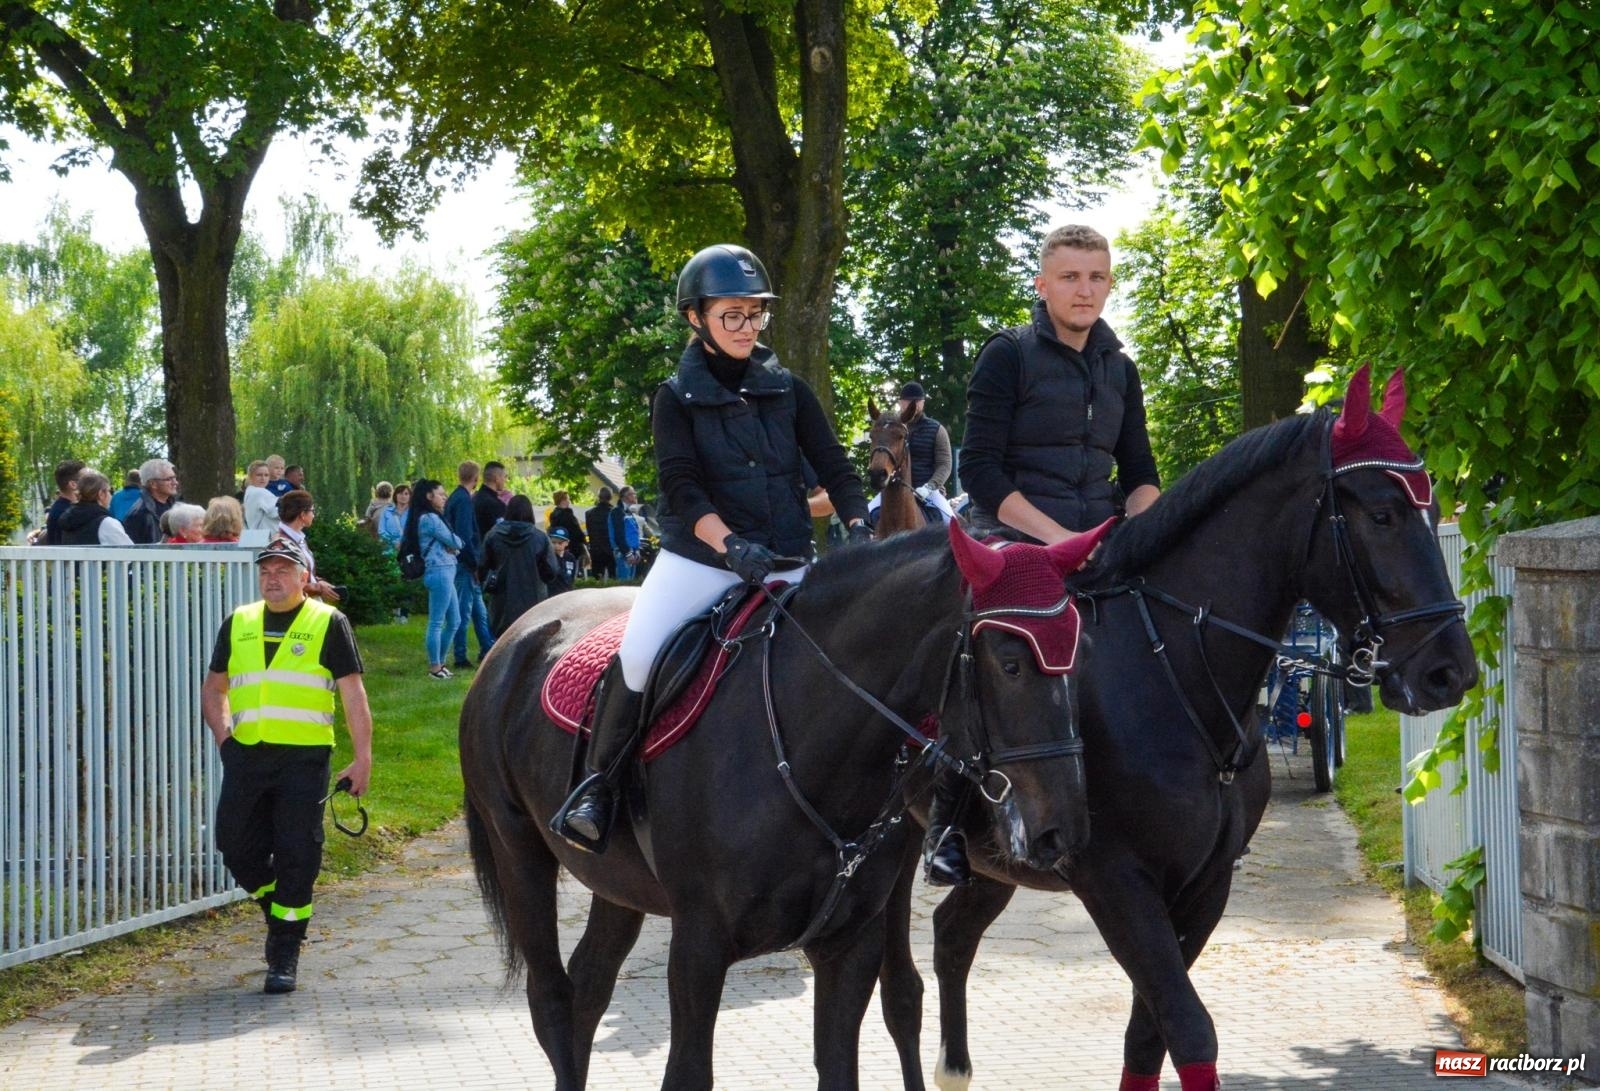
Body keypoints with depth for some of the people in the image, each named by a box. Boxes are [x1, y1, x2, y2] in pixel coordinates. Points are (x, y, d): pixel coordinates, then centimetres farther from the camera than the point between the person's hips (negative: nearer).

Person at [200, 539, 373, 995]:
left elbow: (353, 693, -1)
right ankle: (277, 909, 31)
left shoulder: (328, 623, 2)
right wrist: (223, 737, 9)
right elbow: (214, 688, 23)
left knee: (296, 856, -4)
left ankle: (285, 956, 4)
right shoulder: (238, 624, 14)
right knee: (238, 847, 3)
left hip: (304, 758, -4)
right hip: (246, 757, 4)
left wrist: (362, 758, -6)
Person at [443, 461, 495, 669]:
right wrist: (475, 563, -17)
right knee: (464, 611, -4)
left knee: (479, 610, 16)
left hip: (463, 564, 10)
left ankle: (488, 649, 23)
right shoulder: (464, 500, -16)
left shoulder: (454, 499, 13)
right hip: (465, 564, -10)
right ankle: (460, 657, -1)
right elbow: (464, 536, -22)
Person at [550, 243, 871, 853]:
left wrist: (858, 529, -11)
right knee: (638, 655, -23)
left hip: (786, 563, 3)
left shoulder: (789, 391, 12)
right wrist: (731, 546, -25)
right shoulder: (677, 399, 3)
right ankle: (598, 784, -6)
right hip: (700, 557, -3)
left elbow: (834, 469, 8)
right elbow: (682, 488, -9)